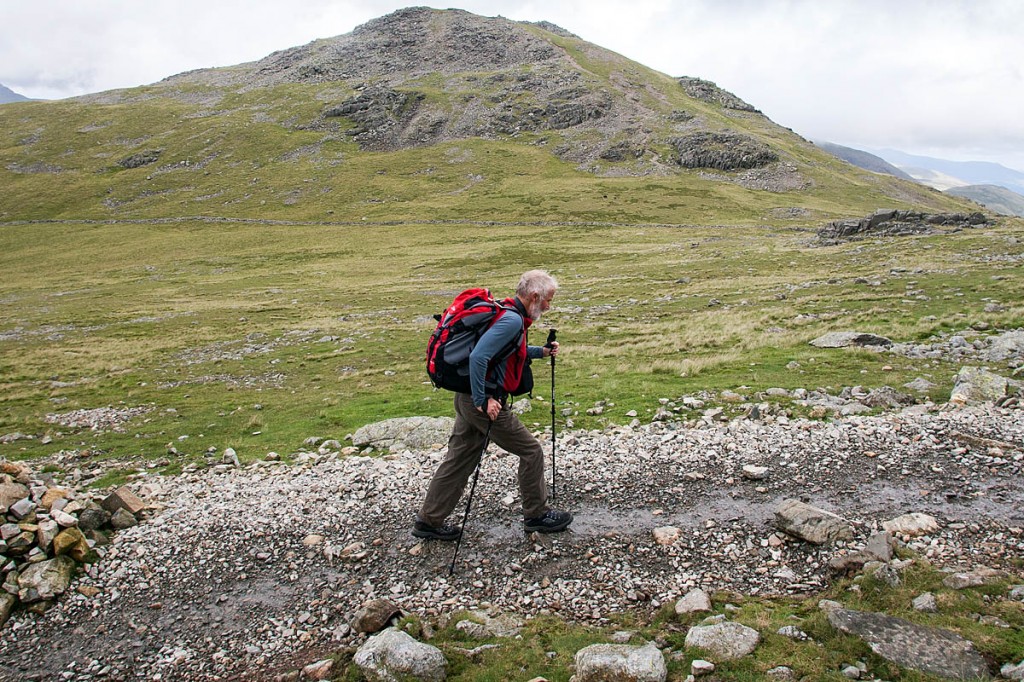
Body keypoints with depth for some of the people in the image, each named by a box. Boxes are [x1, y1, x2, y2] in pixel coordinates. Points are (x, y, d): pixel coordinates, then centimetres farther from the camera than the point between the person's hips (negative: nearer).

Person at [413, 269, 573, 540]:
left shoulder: (508, 314, 12)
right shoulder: (512, 320, -20)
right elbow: (478, 357, -29)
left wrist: (541, 351, 18)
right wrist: (483, 401, -24)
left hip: (469, 398, 10)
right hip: (487, 403, -10)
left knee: (459, 460, 16)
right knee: (531, 452, 6)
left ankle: (428, 520, 24)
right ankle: (536, 515, 21)